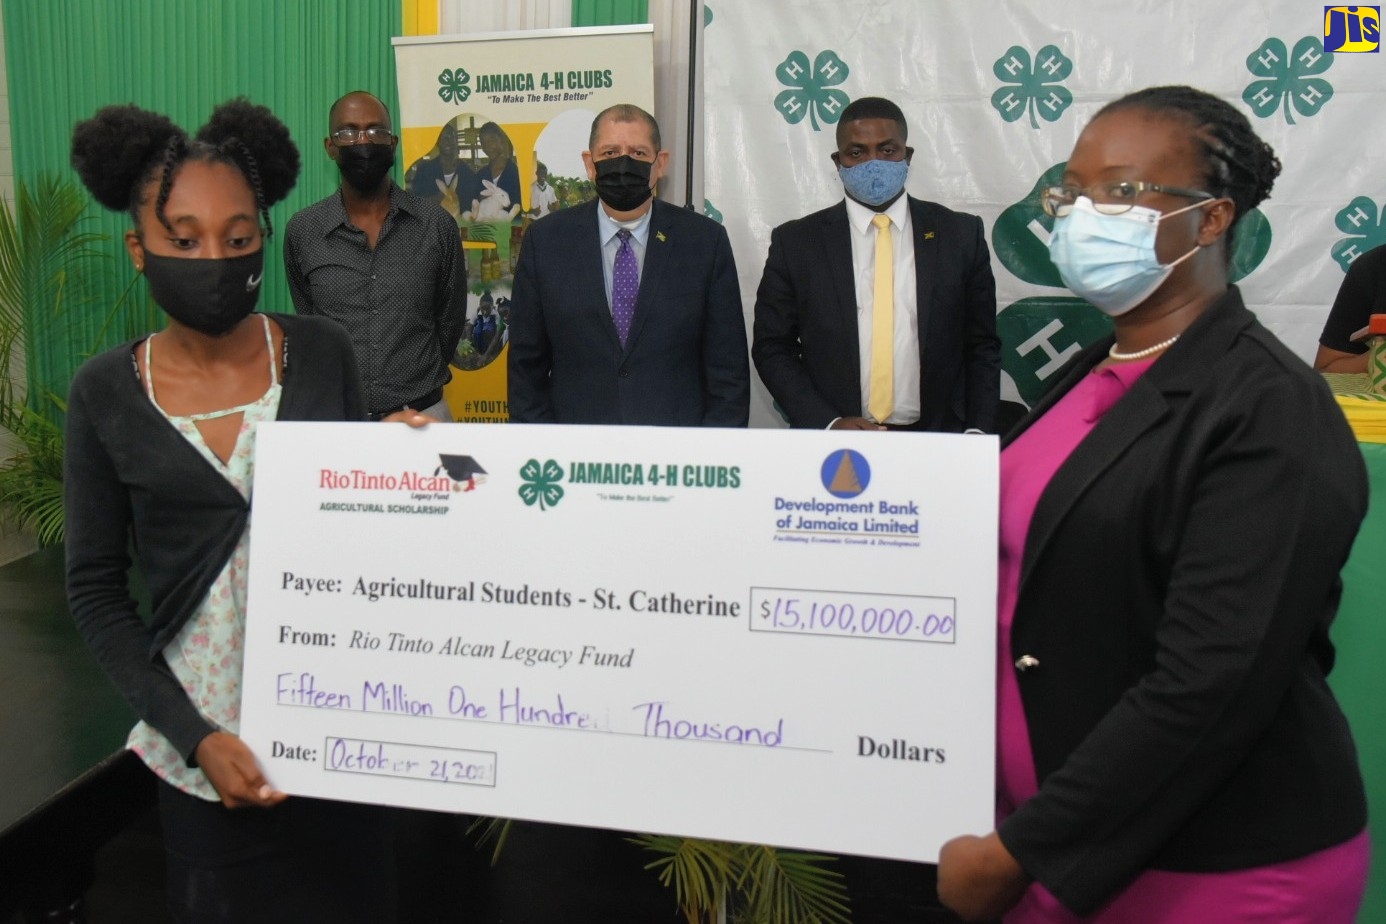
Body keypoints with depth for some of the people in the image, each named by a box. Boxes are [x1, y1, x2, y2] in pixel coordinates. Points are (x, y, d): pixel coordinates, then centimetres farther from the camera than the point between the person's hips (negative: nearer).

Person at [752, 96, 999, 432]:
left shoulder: (961, 235, 1)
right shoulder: (795, 242, -2)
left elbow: (982, 347, 6)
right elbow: (771, 347, 0)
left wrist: (978, 434, -5)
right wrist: (828, 424, -12)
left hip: (936, 446, 1)